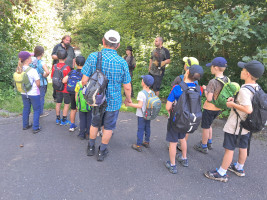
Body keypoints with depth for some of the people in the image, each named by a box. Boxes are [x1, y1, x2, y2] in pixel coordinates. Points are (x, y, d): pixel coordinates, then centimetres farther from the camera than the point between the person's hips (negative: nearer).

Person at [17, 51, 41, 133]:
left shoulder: (19, 70, -4)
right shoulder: (33, 70, -22)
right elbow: (38, 84, -18)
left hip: (24, 93, 6)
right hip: (34, 93, -6)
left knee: (26, 108, 20)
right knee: (36, 110, 8)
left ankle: (25, 125, 32)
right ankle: (35, 128, 10)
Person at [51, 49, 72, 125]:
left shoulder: (54, 66, -4)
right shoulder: (67, 67, -20)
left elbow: (52, 77, 6)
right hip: (66, 89, -5)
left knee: (58, 103, 16)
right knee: (66, 104, 7)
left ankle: (58, 119, 26)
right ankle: (64, 120, 13)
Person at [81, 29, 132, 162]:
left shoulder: (93, 57, -12)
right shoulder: (122, 62, -14)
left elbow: (84, 81, -11)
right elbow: (127, 87, -10)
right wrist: (128, 98, 10)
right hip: (113, 101, -2)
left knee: (95, 124, 24)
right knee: (108, 127, 16)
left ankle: (91, 148, 41)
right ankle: (102, 152, 31)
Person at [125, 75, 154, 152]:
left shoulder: (141, 93, -24)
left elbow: (140, 105, -27)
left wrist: (130, 104, -21)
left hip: (141, 115, -6)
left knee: (140, 129, 4)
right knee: (147, 128, 19)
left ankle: (138, 145, 14)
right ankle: (147, 142, 35)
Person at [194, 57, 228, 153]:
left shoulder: (213, 82, -25)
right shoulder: (226, 79, -3)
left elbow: (209, 98, -26)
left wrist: (205, 89, -9)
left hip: (210, 108, -7)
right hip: (218, 108, 8)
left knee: (205, 127, 10)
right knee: (209, 125, 27)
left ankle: (204, 147, 26)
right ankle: (209, 142, 41)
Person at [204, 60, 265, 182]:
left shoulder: (244, 90, -27)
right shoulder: (257, 88, 0)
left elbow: (248, 109, -35)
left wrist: (232, 104, -23)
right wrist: (234, 100, -2)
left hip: (235, 126, -8)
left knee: (229, 149, 4)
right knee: (243, 147, 23)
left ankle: (221, 174, 18)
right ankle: (239, 168, 44)